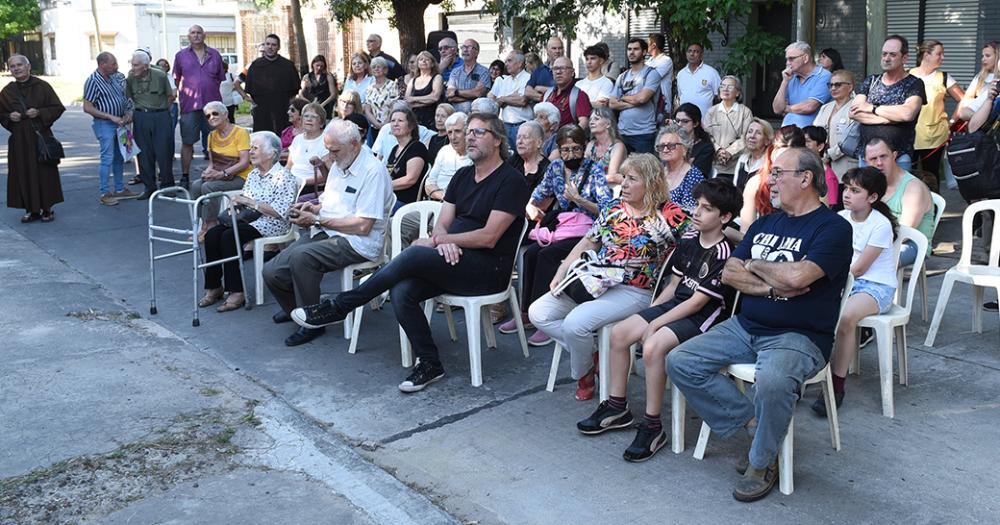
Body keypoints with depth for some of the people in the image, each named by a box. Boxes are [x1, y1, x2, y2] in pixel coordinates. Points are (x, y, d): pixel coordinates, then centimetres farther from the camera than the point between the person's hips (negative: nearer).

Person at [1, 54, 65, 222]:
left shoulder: (42, 86, -1)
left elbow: (58, 108, -1)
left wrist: (40, 113, -15)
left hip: (41, 136, -3)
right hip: (19, 140, 3)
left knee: (45, 172, -1)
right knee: (24, 175, 3)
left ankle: (47, 209, 10)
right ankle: (32, 210, 11)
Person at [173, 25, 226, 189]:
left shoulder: (214, 55, 10)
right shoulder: (181, 56, 7)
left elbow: (221, 79, 14)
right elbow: (176, 80, 13)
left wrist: (209, 90, 8)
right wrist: (185, 94, 8)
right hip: (189, 106, -1)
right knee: (187, 143, 1)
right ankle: (185, 177, 7)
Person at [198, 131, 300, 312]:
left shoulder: (283, 178, -8)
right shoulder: (253, 174, 17)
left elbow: (280, 212, -18)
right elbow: (243, 201, 21)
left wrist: (251, 202, -18)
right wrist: (236, 204, -3)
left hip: (269, 224, -8)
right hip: (247, 219, 8)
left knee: (229, 237, -30)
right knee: (212, 235, -16)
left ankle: (236, 292, -24)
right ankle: (214, 287, -9)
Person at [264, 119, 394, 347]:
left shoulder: (373, 172, -15)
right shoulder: (340, 164, 14)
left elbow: (363, 226, -21)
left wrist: (317, 220, -16)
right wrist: (313, 208, 3)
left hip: (356, 243, -9)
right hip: (326, 233, 9)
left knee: (300, 256, -33)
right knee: (272, 272, -4)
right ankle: (296, 309, 28)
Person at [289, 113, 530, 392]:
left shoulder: (511, 181, -6)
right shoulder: (463, 176, 18)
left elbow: (488, 238, -14)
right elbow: (442, 223, 11)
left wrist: (436, 241, -10)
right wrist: (443, 241, -14)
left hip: (490, 269, -7)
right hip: (455, 260, 7)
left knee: (414, 254, -28)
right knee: (402, 291, -22)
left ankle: (338, 307, -16)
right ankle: (429, 363, -11)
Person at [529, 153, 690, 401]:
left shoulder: (669, 217, -9)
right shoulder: (614, 207, 9)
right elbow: (588, 243, 12)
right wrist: (561, 273, 3)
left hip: (633, 292, -7)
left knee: (575, 322, -28)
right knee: (538, 313, -5)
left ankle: (583, 374, 4)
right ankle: (591, 353, 6)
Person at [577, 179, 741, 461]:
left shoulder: (723, 254, -18)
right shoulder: (689, 237, 7)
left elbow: (698, 301, -19)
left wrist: (655, 324, -18)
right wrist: (650, 311, 4)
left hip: (704, 316, -9)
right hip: (676, 304, 9)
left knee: (653, 347, -31)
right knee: (619, 333, -4)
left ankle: (652, 427, -17)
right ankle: (617, 407, 10)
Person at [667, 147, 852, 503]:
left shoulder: (833, 228, -7)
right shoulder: (765, 224, 15)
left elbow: (797, 276, -25)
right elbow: (729, 274, 6)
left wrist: (754, 265, -6)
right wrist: (772, 286, -11)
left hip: (798, 336, -7)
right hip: (745, 327, 7)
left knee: (772, 382, -38)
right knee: (680, 362, -8)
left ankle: (761, 463, -10)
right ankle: (753, 425, 0)